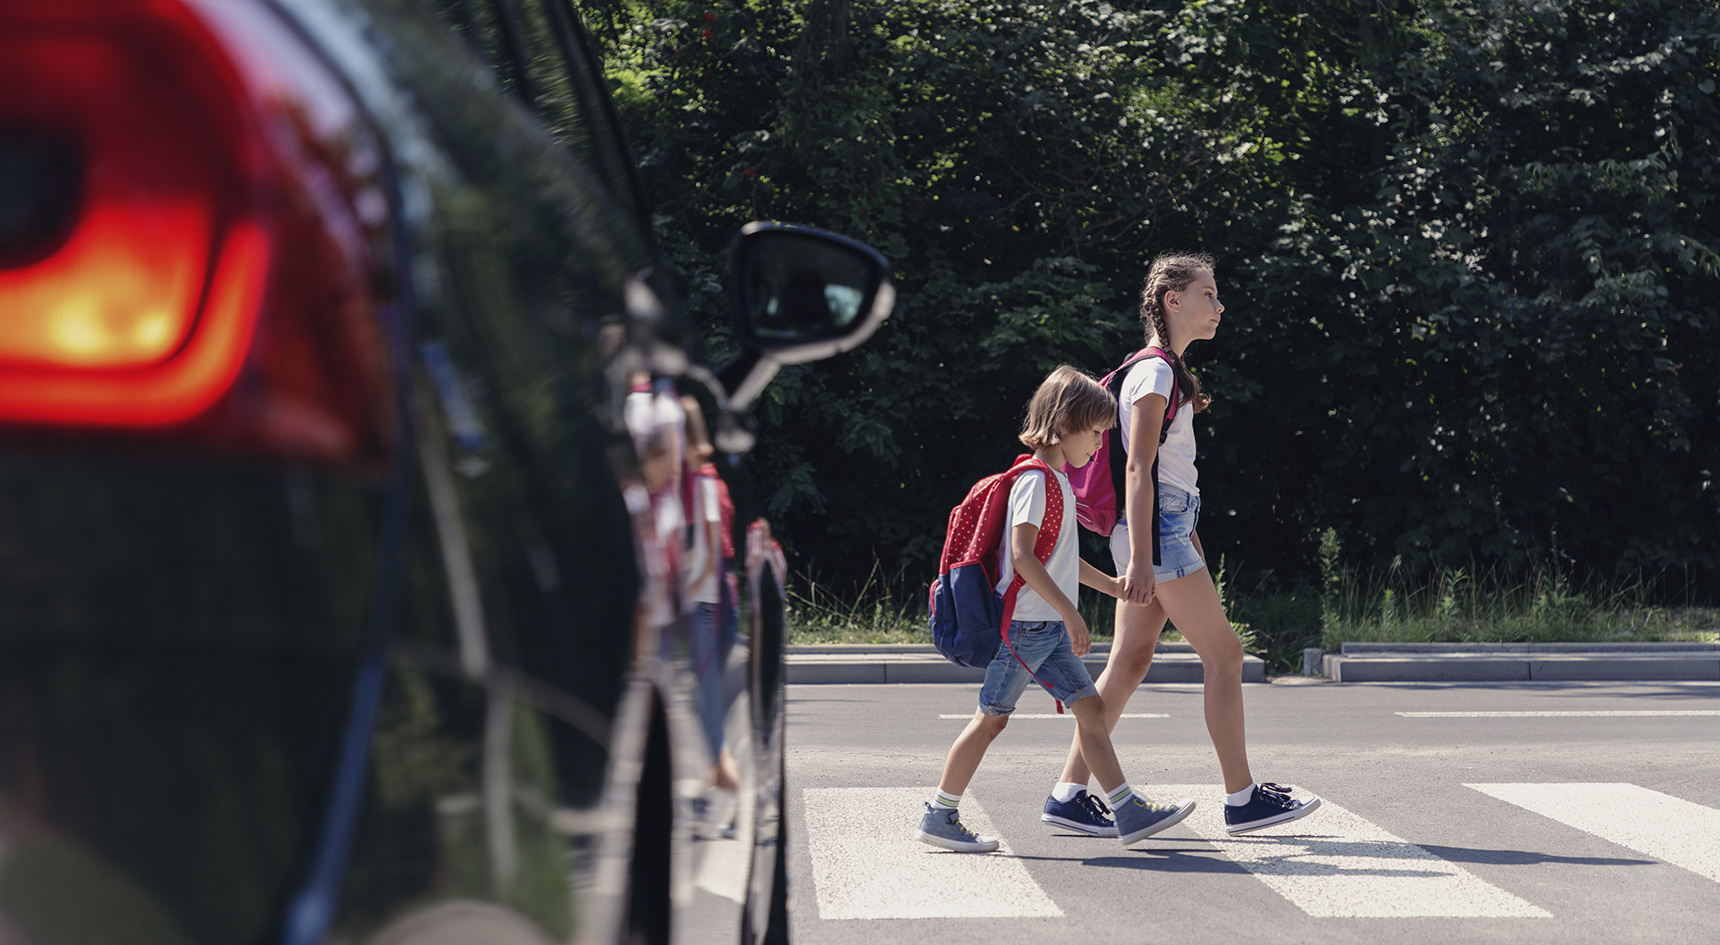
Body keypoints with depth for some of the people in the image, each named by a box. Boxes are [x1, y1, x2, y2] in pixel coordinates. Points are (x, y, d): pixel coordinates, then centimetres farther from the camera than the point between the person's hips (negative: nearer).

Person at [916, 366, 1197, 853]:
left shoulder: (1057, 481, 17)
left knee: (1090, 707, 5)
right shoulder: (1036, 480, -14)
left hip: (1051, 629, 10)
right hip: (1023, 625, -10)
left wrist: (1116, 586, 28)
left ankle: (1130, 813, 5)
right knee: (991, 717, -3)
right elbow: (1022, 557, -24)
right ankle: (939, 816, 6)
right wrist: (1070, 612, -24)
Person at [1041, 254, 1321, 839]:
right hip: (1157, 533, -10)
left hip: (1166, 528, 10)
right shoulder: (1154, 372, -12)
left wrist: (1192, 547, 25)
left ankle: (1070, 793, 8)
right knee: (1224, 655, -4)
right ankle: (1242, 799, 2)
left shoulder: (1166, 370, 19)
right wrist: (1140, 558, -23)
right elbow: (1138, 468, -18)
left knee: (1129, 664, 7)